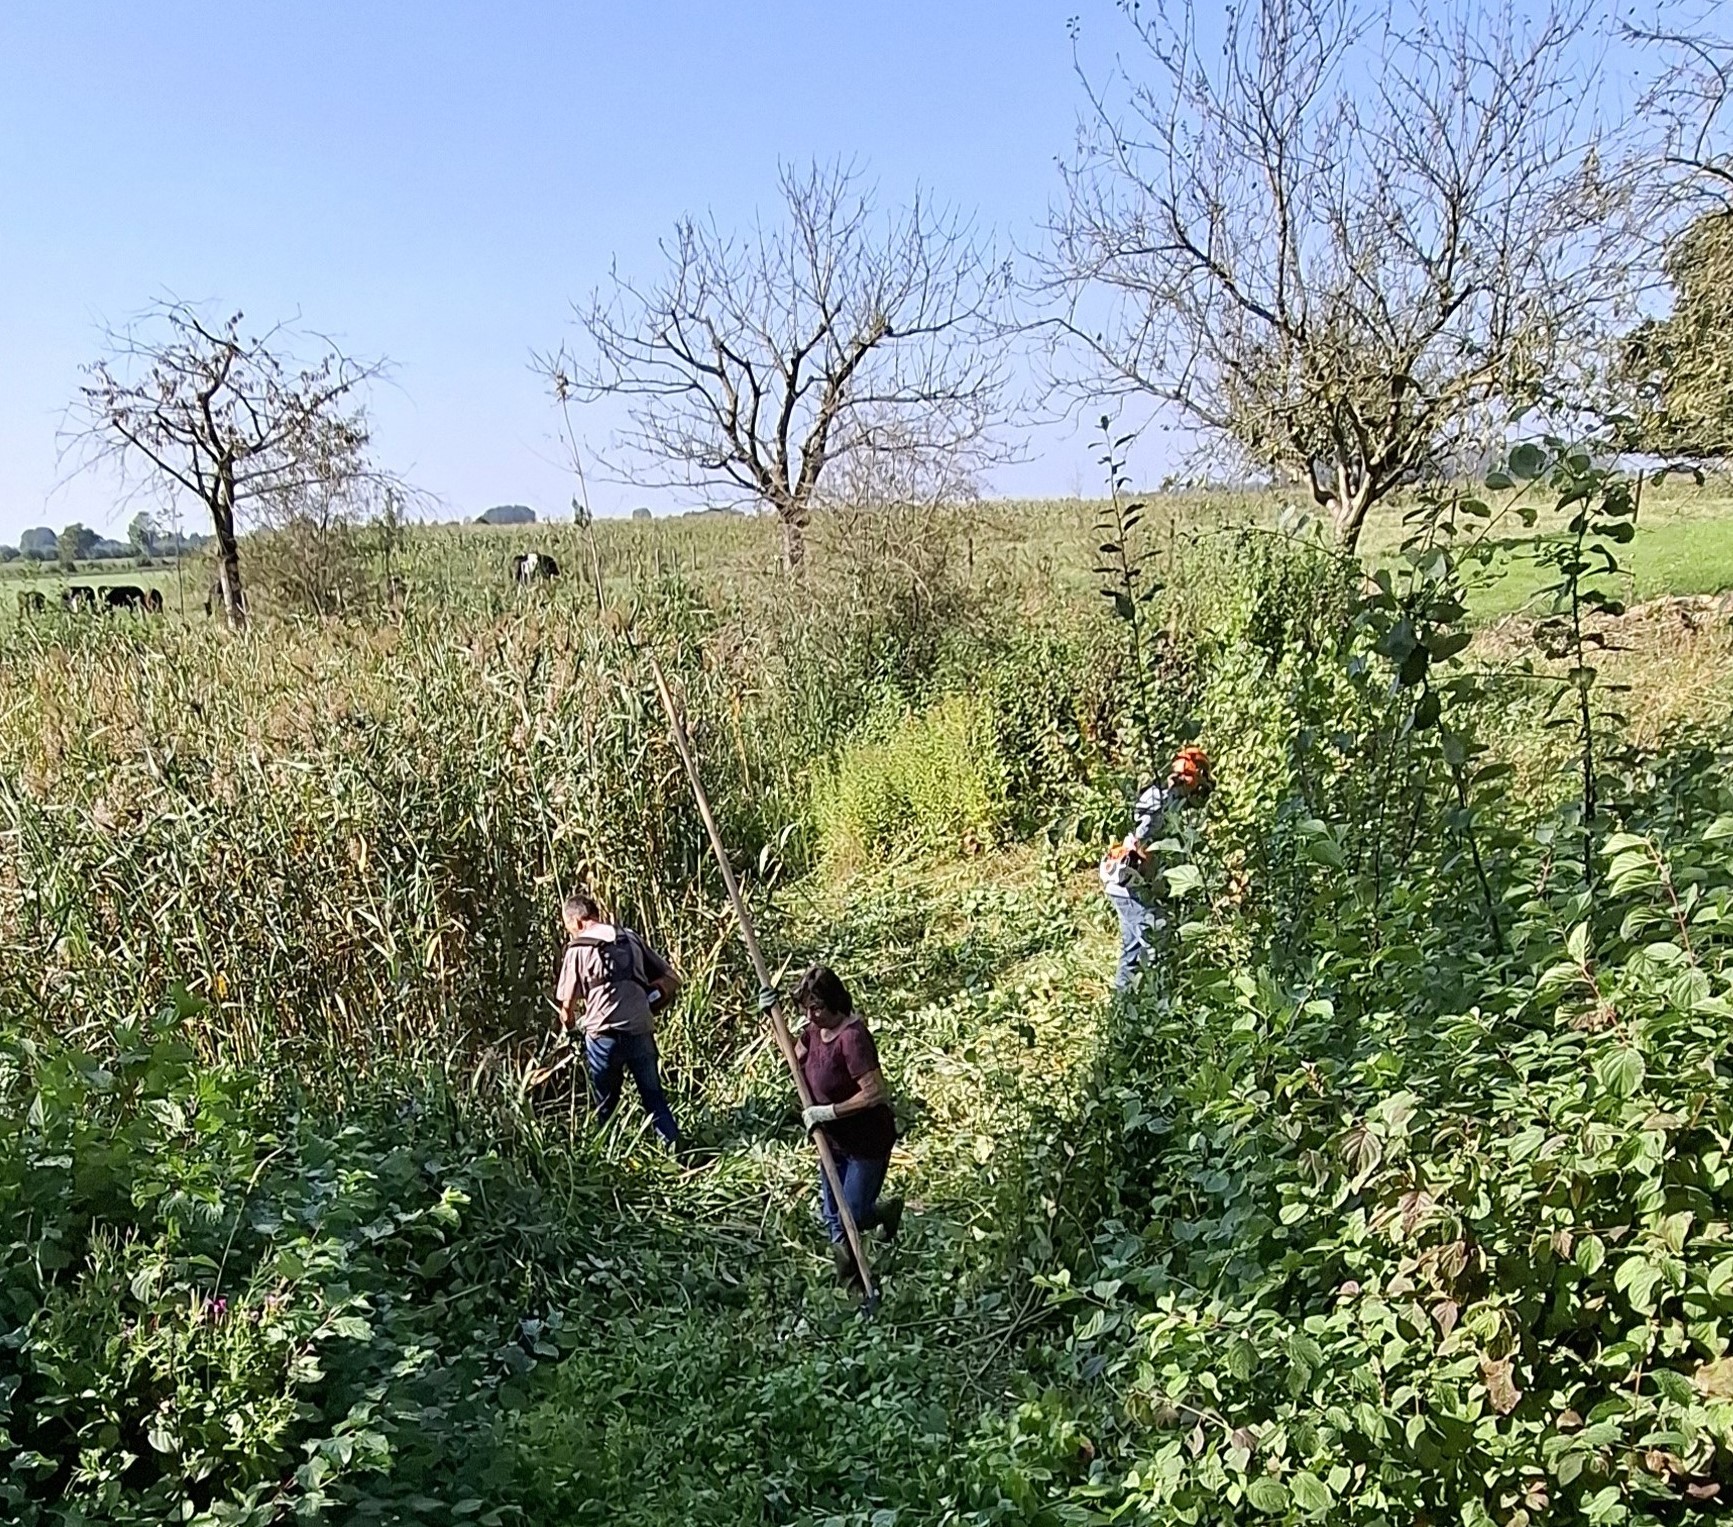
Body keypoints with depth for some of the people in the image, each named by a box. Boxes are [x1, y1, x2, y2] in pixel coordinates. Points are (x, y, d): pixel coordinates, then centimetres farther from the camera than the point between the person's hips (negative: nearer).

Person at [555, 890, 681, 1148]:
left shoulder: (578, 949, 2)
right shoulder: (631, 939, 12)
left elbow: (567, 1003, 2)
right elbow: (672, 979, 12)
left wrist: (569, 1030, 22)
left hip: (604, 1034, -3)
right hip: (641, 1032, 3)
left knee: (603, 1106, 12)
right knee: (654, 1097, 13)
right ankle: (675, 1150, 8)